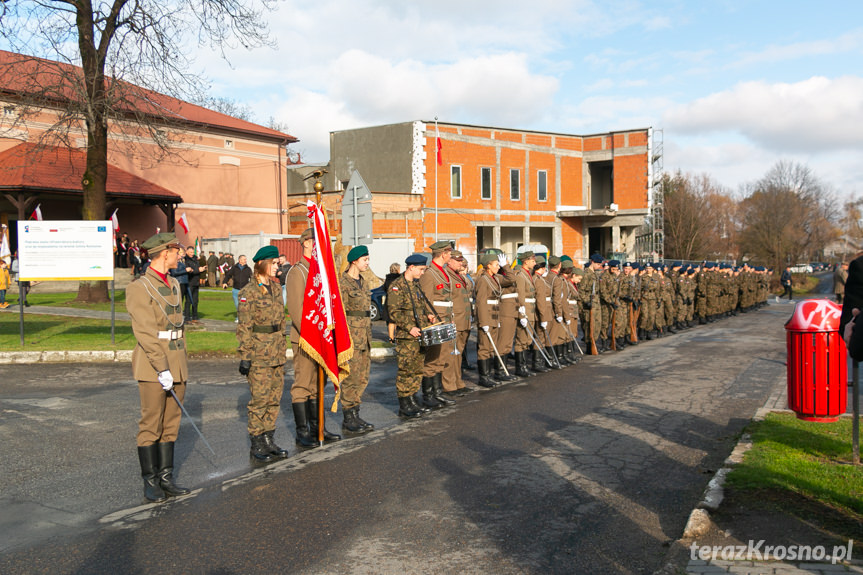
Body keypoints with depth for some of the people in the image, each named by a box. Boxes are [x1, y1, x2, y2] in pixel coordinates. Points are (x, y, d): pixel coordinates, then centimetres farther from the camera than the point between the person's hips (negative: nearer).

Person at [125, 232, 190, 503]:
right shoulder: (139, 288, -10)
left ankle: (166, 477, 18)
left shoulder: (174, 285, 14)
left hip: (176, 364, 7)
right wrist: (162, 369, -19)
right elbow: (145, 333, -16)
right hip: (152, 367, -7)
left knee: (171, 424, 10)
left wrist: (181, 364, 17)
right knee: (151, 425, 0)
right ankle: (150, 482, 10)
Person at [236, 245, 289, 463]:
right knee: (260, 398, -2)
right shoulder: (249, 292, -12)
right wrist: (245, 356, -14)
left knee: (275, 398, 11)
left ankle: (268, 440, 22)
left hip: (277, 352, 7)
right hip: (259, 353, -7)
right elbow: (244, 327, -12)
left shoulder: (276, 287, 11)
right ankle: (256, 445, 9)